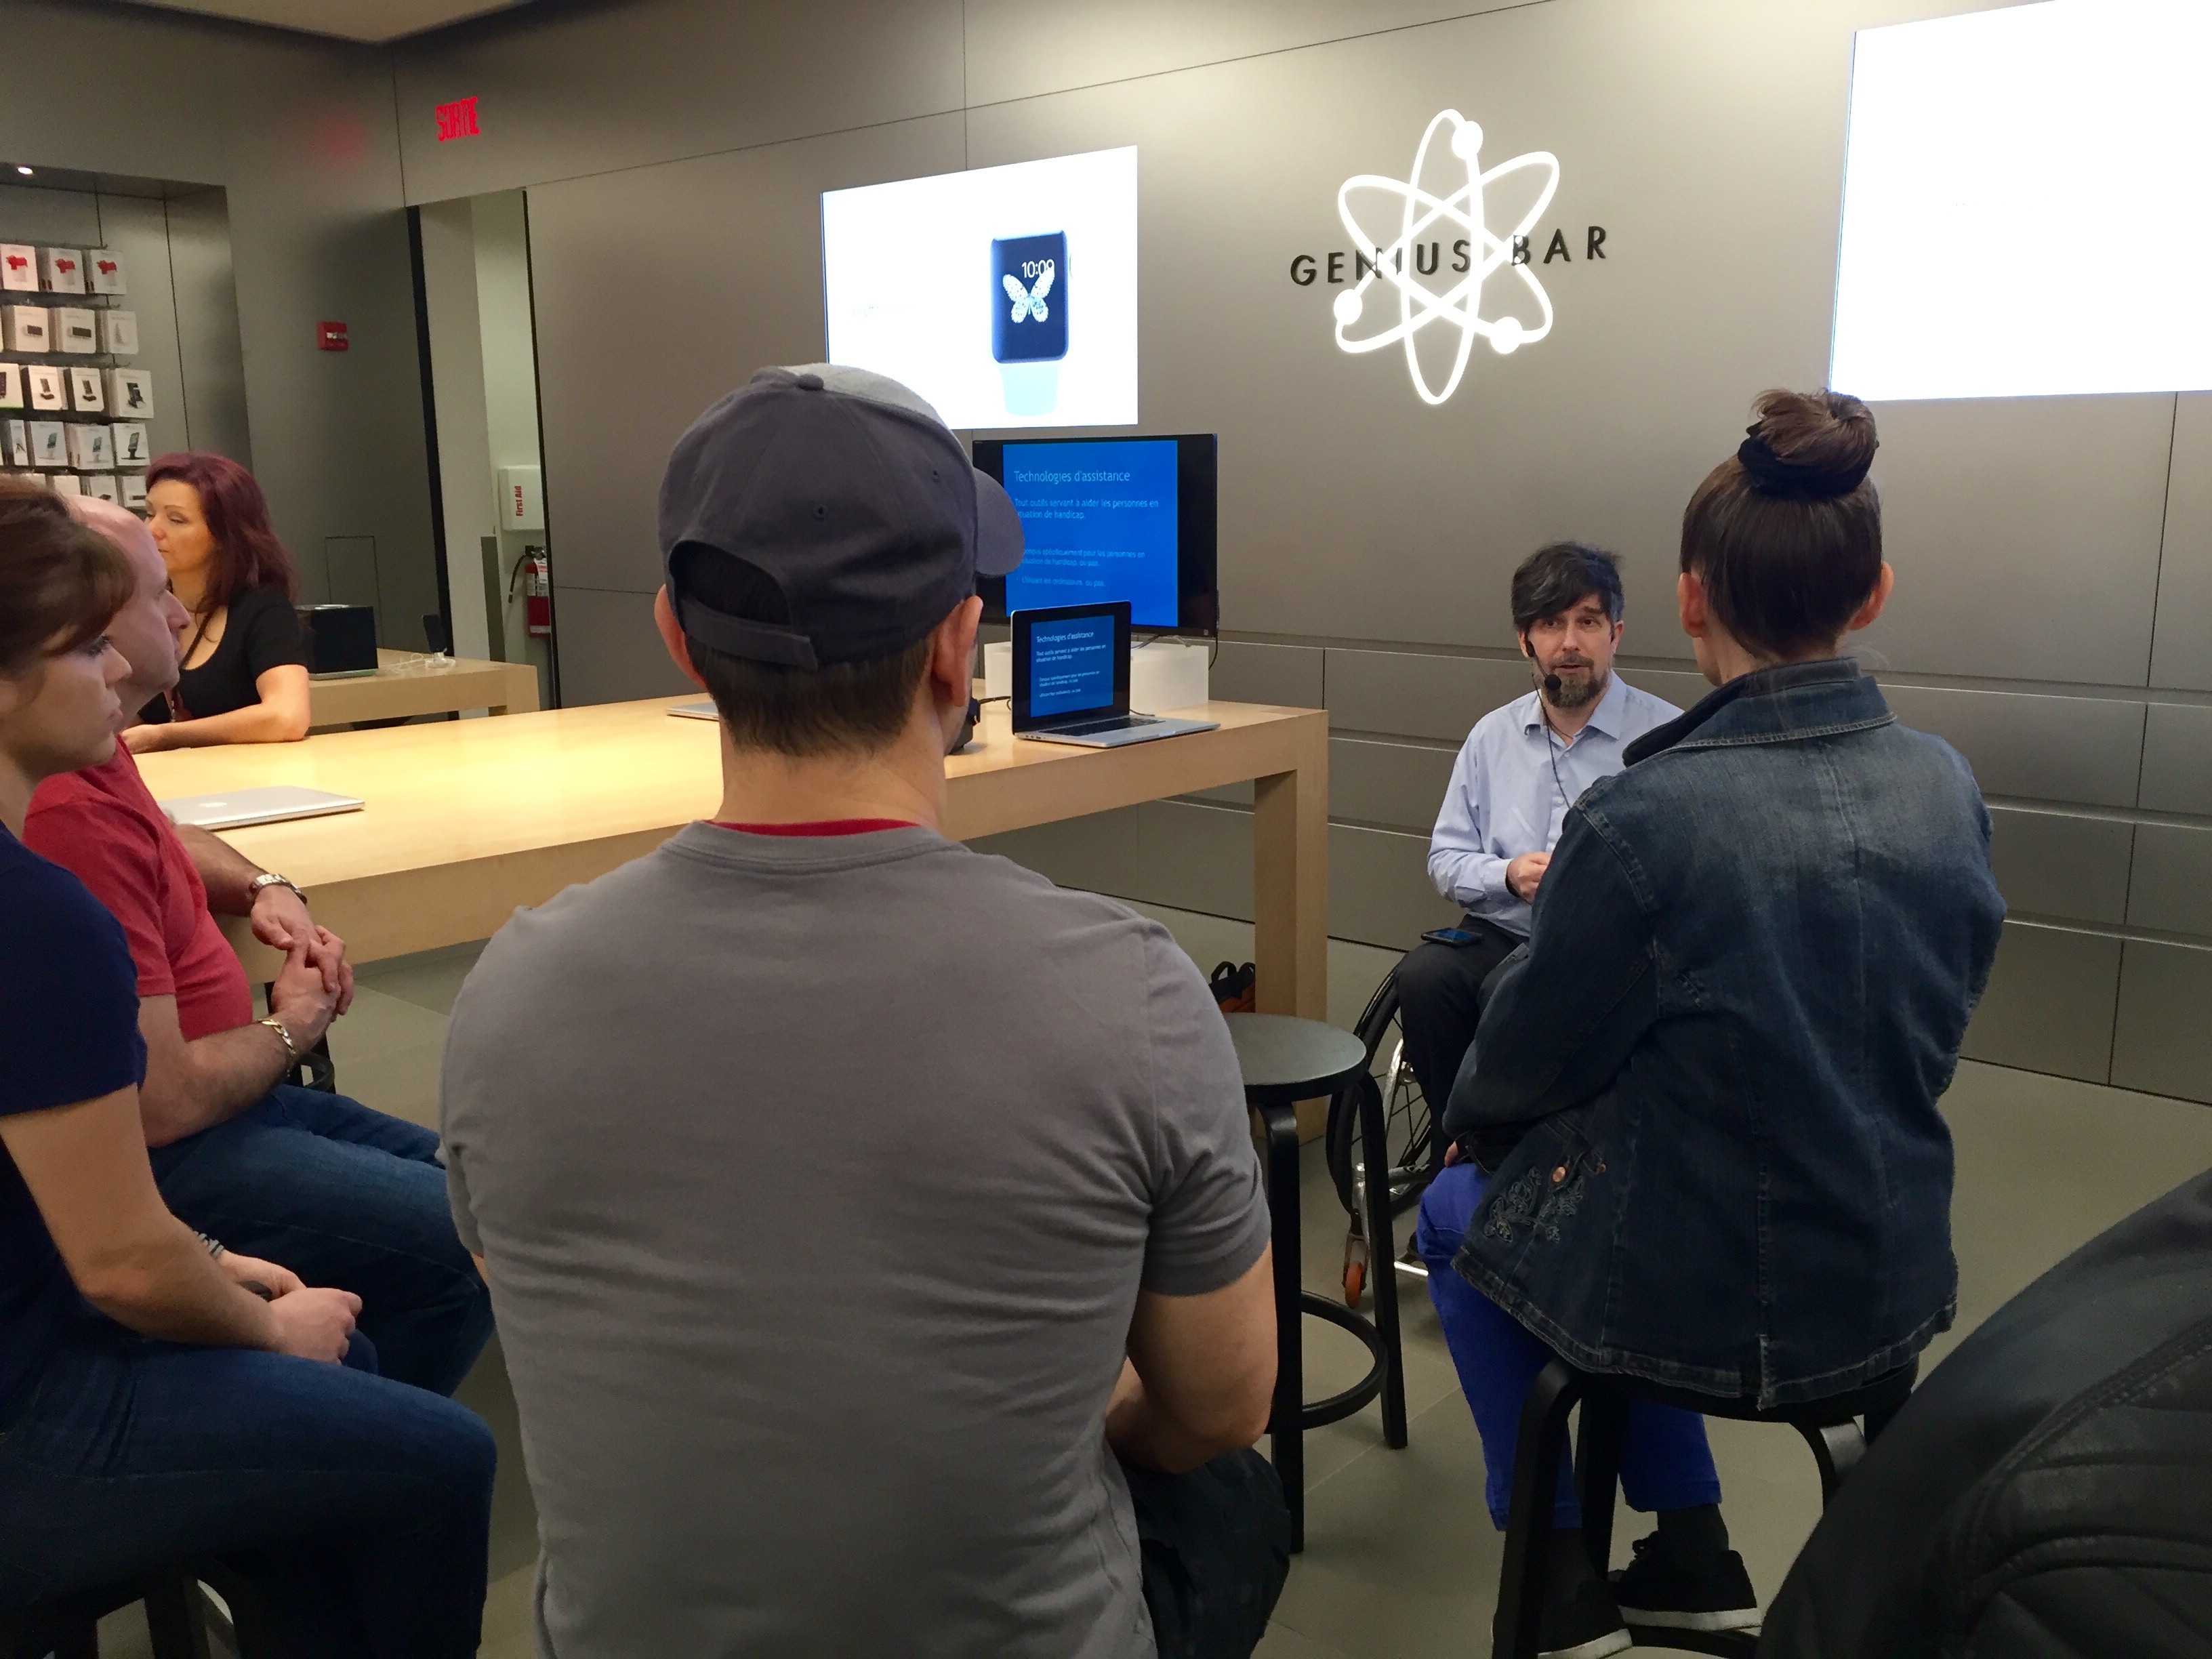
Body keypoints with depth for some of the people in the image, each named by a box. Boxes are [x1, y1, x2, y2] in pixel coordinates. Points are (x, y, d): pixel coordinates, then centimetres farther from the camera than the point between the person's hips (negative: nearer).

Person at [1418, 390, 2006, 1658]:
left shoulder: (1647, 817, -27)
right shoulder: (1948, 785, -8)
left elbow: (1535, 1055, -13)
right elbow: (1931, 1033, 6)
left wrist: (1470, 1111, 9)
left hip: (1708, 1295, -5)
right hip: (1896, 1281, 6)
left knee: (1460, 1213, 24)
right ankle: (1690, 1550, 36)